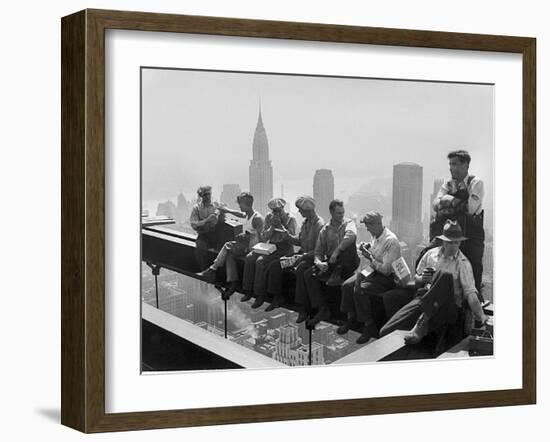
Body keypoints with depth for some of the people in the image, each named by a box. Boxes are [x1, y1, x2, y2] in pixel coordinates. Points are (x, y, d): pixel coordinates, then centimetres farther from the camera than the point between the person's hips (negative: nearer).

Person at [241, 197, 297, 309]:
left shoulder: (291, 219, -6)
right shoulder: (269, 217, 9)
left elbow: (291, 239, -15)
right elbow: (264, 238, 7)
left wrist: (280, 225, -19)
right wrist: (272, 226, -10)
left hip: (284, 248, -6)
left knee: (260, 261, -28)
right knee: (249, 257, -16)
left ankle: (260, 295, -21)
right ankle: (248, 291, -9)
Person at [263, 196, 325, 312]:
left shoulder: (319, 225, -17)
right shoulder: (305, 222, 12)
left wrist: (303, 256, -27)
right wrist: (288, 236, 1)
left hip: (311, 257, -9)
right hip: (302, 253, 9)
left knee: (300, 269, -39)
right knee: (274, 265, -3)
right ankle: (277, 297, 6)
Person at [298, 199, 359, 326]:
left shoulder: (348, 223, -1)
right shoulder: (325, 230, 9)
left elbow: (351, 235, -25)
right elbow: (318, 251, 6)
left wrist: (337, 252, -31)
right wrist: (319, 262, -17)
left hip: (347, 263, -3)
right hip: (330, 263, 3)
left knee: (347, 244, -29)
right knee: (307, 275, -16)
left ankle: (338, 274, -15)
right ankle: (322, 309, -16)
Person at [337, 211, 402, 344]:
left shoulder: (390, 241, -23)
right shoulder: (375, 236, 5)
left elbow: (386, 270, -25)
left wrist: (370, 257, -19)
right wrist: (367, 248, 0)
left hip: (387, 277, -9)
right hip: (373, 271, 9)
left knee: (360, 290, -27)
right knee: (347, 285, -7)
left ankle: (369, 326, -14)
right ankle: (351, 318, 8)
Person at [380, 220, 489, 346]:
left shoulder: (463, 263, 2)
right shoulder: (431, 254, 14)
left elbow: (470, 292, -8)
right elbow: (416, 281, 22)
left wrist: (482, 316, -22)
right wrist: (422, 279, -3)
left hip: (450, 305, -2)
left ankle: (422, 323, -36)